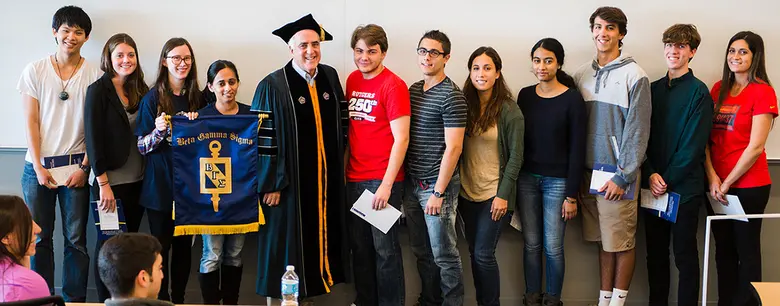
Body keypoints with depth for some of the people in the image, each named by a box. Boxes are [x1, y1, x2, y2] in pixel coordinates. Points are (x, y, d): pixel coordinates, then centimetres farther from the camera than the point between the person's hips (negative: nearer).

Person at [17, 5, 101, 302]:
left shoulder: (94, 76, 1)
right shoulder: (35, 71, 2)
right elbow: (31, 122, 1)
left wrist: (84, 168, -6)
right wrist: (38, 167, -5)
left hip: (76, 167, 0)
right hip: (38, 167, 1)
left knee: (76, 240, 3)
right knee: (40, 238, 5)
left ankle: (74, 300, 13)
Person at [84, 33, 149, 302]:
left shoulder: (140, 90, 8)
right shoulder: (98, 91, -8)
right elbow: (93, 139, -12)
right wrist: (103, 184, -16)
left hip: (137, 180, 5)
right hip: (109, 181, -5)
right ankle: (105, 301, 15)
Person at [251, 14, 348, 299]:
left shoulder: (331, 77, 5)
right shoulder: (273, 86, -13)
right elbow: (263, 138, -13)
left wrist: (339, 162, 12)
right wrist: (270, 184, -15)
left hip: (326, 178, 6)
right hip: (290, 181, -5)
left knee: (322, 235, 13)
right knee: (288, 240, 3)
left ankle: (312, 287, 28)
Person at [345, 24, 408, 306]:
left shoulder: (393, 86, -11)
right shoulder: (352, 80, 9)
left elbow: (401, 139, -14)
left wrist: (386, 185, -17)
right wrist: (343, 169, 10)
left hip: (383, 179, -6)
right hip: (354, 177, 6)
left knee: (384, 248, 1)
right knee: (359, 246, 11)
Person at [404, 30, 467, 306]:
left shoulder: (452, 96, -11)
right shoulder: (413, 90, 10)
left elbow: (453, 148, -15)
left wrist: (438, 192, -17)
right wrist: (403, 181, 8)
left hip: (437, 185, -7)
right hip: (412, 183, 7)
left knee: (444, 255, 0)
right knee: (421, 251, 15)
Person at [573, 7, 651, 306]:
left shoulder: (634, 75, -6)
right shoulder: (582, 75, 8)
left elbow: (638, 130, -10)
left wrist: (623, 176, -14)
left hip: (619, 172, -4)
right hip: (589, 170, 5)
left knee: (622, 241, 1)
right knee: (603, 239, 11)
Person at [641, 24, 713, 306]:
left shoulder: (698, 92, -6)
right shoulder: (653, 89, 9)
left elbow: (694, 145, -11)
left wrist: (668, 180, -12)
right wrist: (651, 174, -8)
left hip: (684, 188, -5)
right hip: (653, 186, 5)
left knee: (685, 256, 3)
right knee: (655, 254, 11)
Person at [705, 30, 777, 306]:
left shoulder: (762, 91, -8)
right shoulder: (718, 89, 9)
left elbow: (755, 146, -13)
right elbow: (706, 137, 6)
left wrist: (727, 183, -11)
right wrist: (712, 178, -7)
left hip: (748, 185, -5)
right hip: (717, 186, 5)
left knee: (746, 250, 3)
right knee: (723, 249, 12)